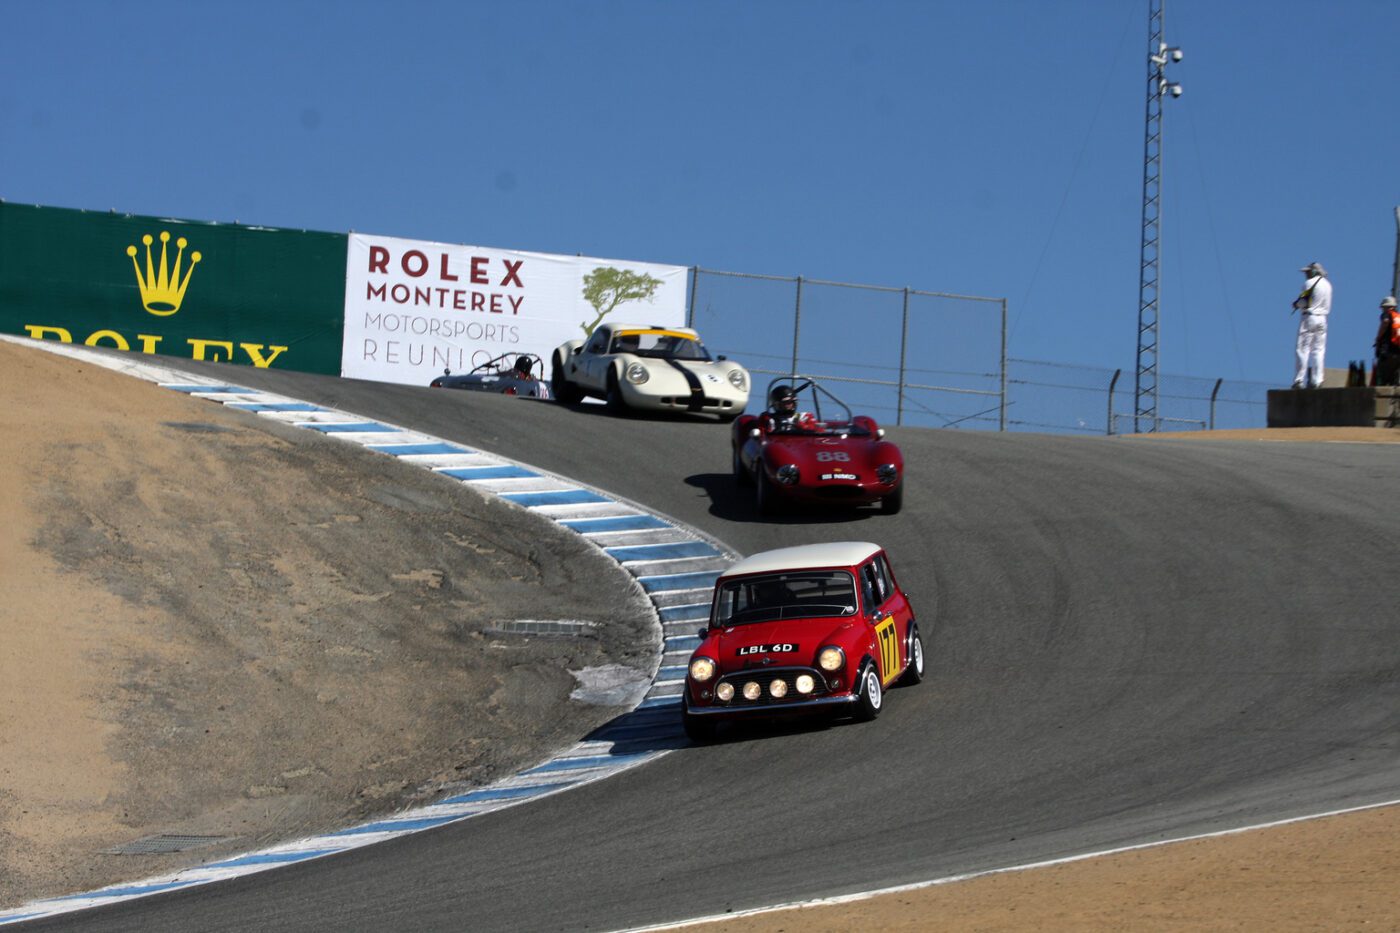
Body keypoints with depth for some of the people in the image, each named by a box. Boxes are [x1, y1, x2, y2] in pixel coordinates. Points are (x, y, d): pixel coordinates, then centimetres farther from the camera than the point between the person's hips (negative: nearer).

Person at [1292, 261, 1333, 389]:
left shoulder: (1310, 283, -10)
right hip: (1322, 318, 7)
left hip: (1309, 317, -6)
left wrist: (1296, 304, 11)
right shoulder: (1327, 285, 12)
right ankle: (1317, 380, 2)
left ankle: (1299, 380, -11)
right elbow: (1327, 307, 15)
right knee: (1318, 350, 7)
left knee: (1303, 349, -6)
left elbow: (1302, 302, -13)